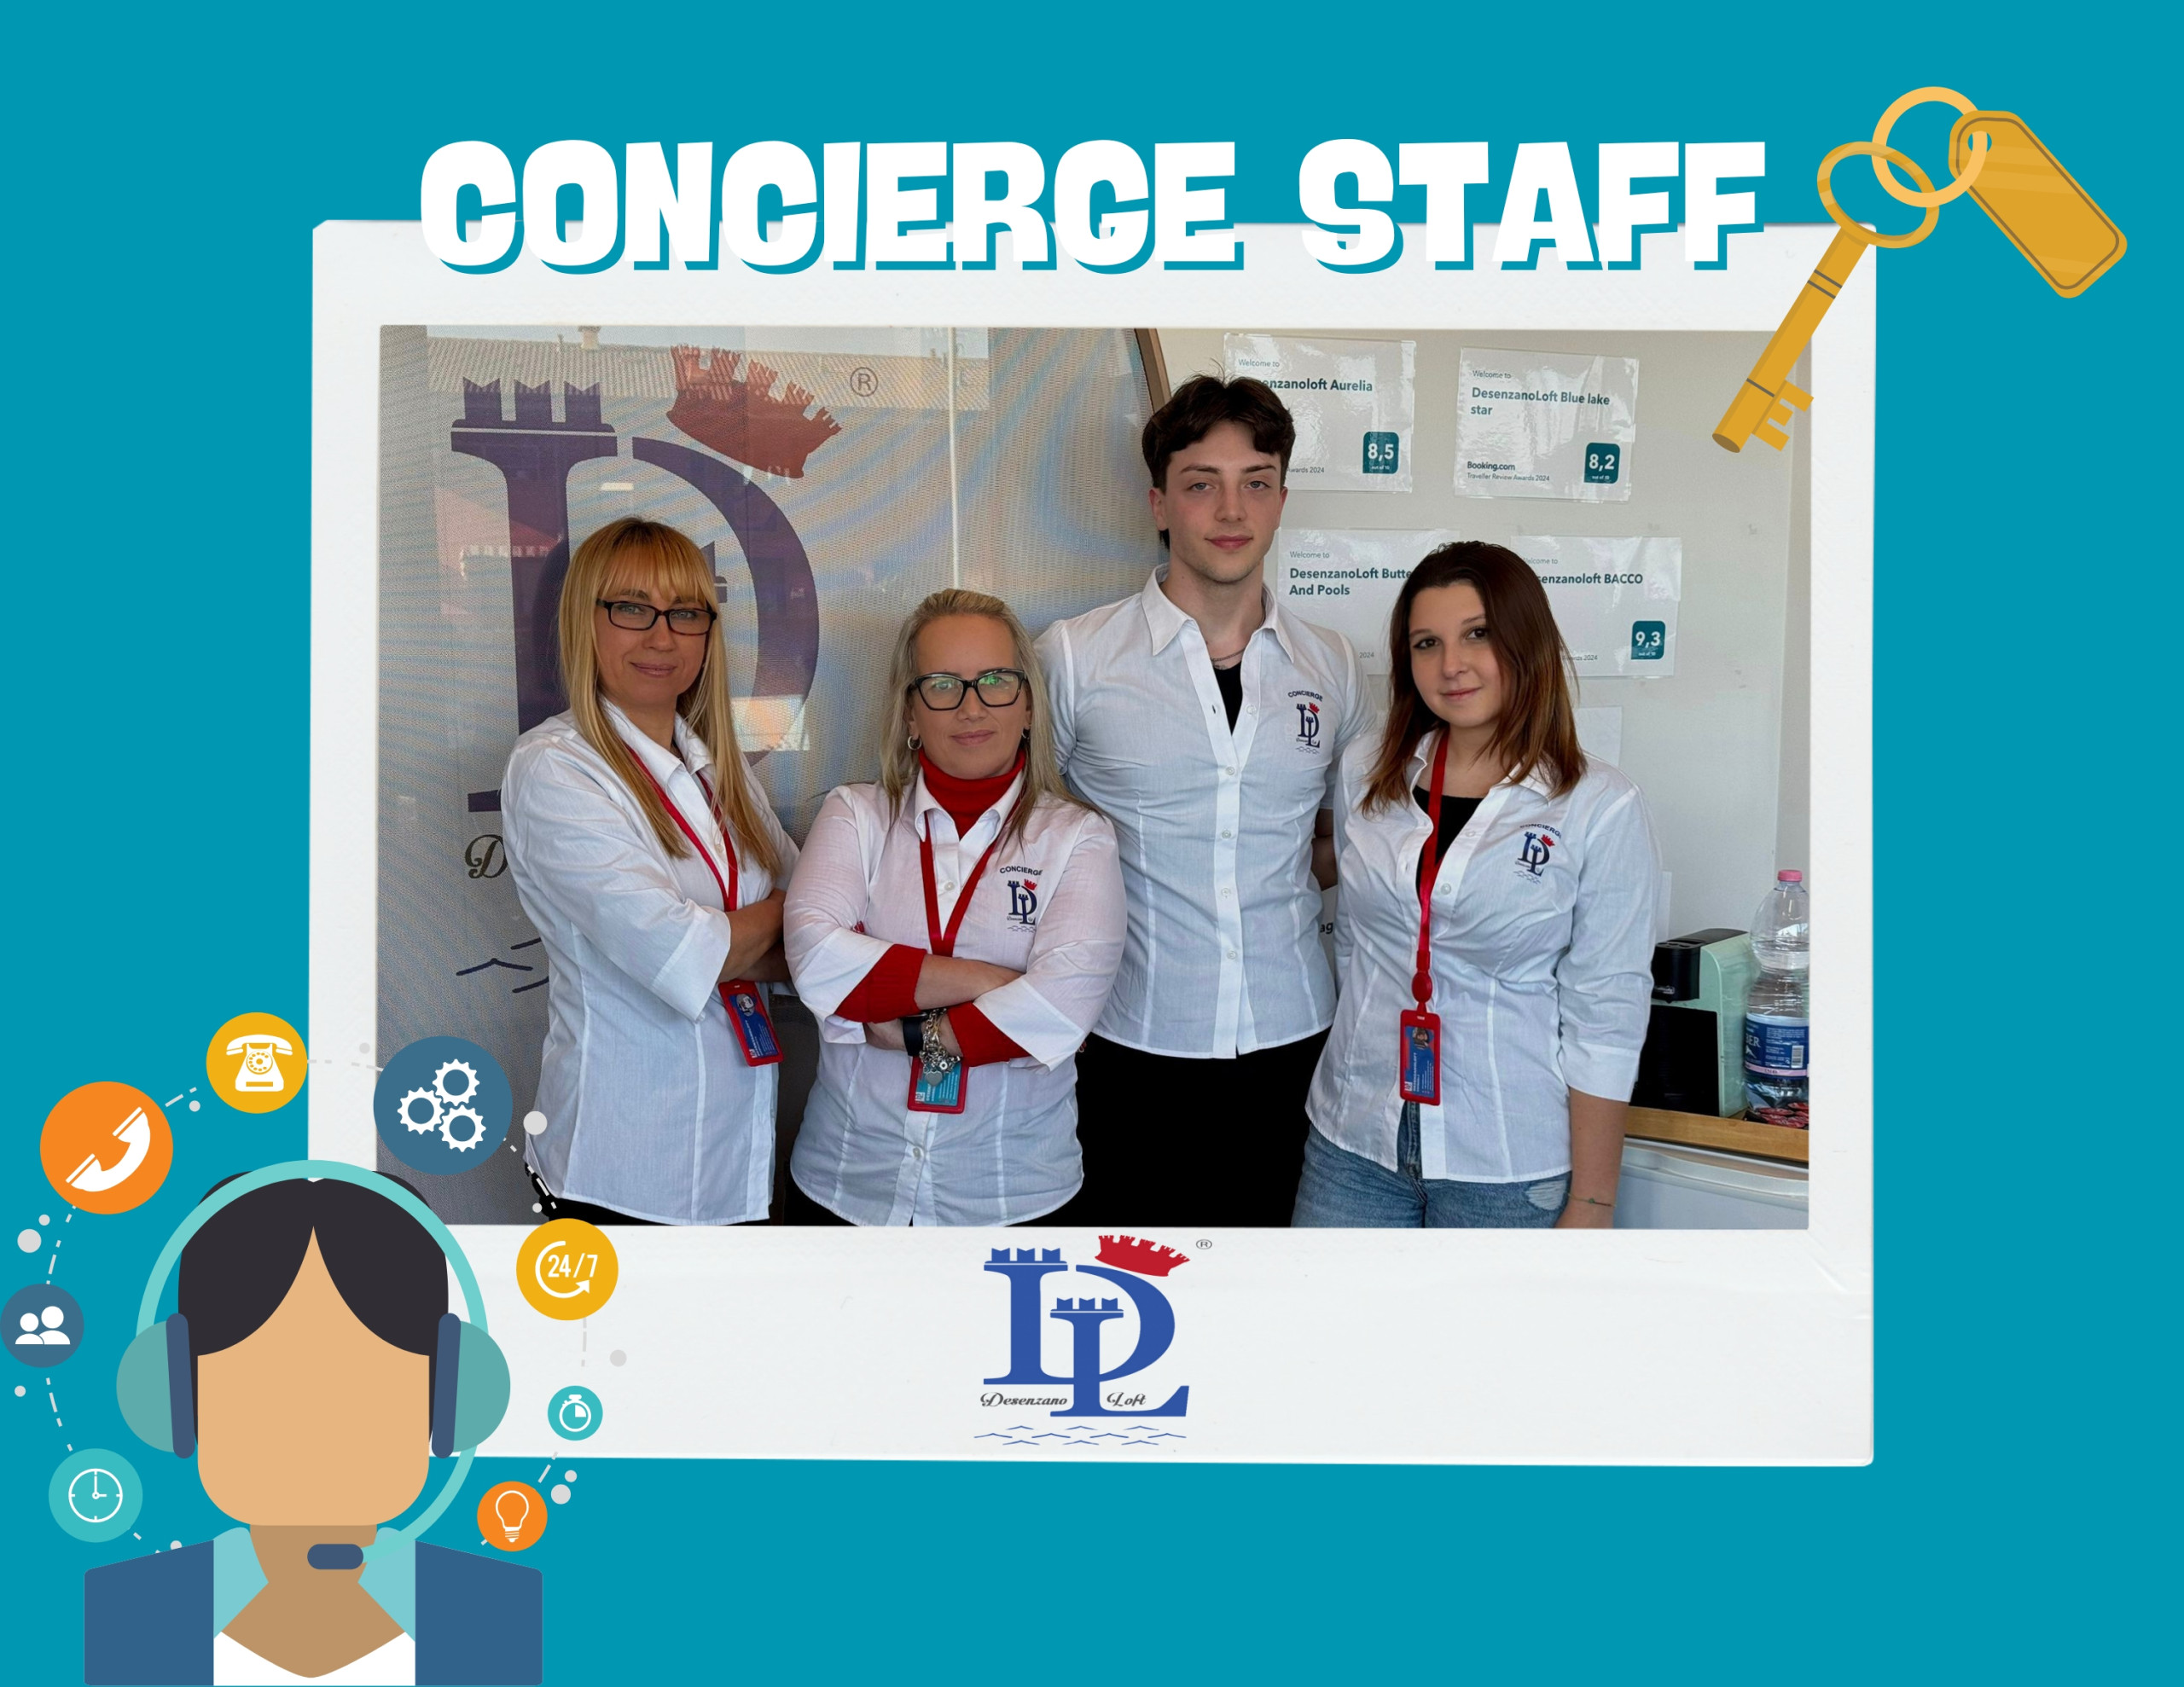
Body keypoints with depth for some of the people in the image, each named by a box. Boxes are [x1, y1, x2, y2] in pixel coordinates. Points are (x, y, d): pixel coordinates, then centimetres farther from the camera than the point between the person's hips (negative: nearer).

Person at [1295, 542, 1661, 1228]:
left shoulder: (1602, 810, -8)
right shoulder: (1366, 773, 3)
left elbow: (1605, 1020, -8)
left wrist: (1590, 1206, -8)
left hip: (1508, 1167, -3)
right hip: (1352, 1144, 3)